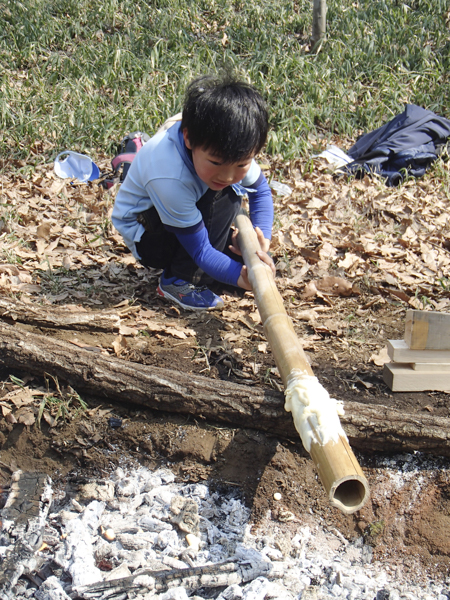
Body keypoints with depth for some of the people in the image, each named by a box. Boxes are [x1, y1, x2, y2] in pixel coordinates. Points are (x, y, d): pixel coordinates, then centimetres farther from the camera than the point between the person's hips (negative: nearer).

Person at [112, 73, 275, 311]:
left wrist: (262, 237, -22)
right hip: (143, 232, -6)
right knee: (222, 197, -31)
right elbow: (200, 251, -33)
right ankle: (179, 281, -21)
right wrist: (240, 276, -51)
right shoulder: (170, 178, -40)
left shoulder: (229, 148, -22)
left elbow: (261, 191, -3)